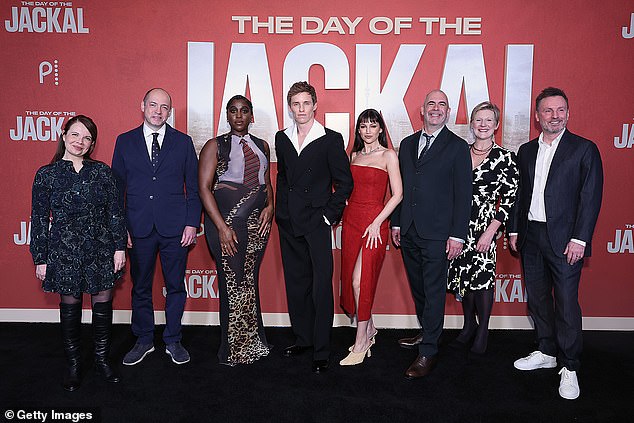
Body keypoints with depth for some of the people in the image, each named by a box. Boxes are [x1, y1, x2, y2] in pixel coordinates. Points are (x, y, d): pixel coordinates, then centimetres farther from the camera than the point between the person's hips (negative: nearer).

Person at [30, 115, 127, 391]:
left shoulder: (102, 171, 2)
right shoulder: (47, 174, -1)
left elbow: (115, 212, 3)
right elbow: (39, 219, 1)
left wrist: (119, 246, -2)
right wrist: (40, 259, -1)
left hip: (101, 248, 1)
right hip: (64, 250, -1)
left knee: (103, 302, 7)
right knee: (69, 304, 9)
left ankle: (102, 359, 26)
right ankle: (73, 363, 27)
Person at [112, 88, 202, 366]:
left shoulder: (183, 142, 5)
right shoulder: (125, 142, 7)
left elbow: (194, 187, 4)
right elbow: (117, 188, 7)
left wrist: (192, 223, -4)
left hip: (175, 228, 0)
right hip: (138, 228, 1)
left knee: (175, 286, 8)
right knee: (140, 287, 11)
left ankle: (172, 341, 25)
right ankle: (144, 341, 29)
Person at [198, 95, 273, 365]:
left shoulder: (262, 146, 15)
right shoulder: (215, 146, 1)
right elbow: (204, 188, -6)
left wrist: (269, 206, 0)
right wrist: (222, 226, -14)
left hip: (258, 220, 4)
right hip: (226, 219, -4)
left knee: (250, 281, 6)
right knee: (233, 282, -1)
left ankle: (252, 342, 20)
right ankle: (234, 350, 13)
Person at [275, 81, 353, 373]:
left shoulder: (331, 139, -4)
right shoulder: (282, 139, 11)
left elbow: (345, 182, -3)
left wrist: (330, 215, -8)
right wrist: (281, 211, 11)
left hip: (317, 223, -5)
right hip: (288, 224, 5)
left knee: (321, 287, -3)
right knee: (296, 284, 13)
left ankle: (321, 352, 7)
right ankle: (302, 338, 28)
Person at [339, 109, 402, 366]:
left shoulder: (388, 155, -3)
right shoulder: (354, 155, 14)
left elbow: (397, 194, -7)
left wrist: (377, 223, -14)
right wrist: (345, 214, 6)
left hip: (374, 222, -6)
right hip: (351, 219, 6)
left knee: (360, 281, -10)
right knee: (350, 279, 8)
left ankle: (361, 343, 3)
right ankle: (369, 331, 26)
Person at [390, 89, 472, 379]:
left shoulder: (457, 147, -2)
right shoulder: (407, 144, 13)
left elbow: (463, 194, -5)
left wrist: (457, 235, -11)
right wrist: (396, 223, 11)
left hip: (436, 234, -5)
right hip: (408, 232, 5)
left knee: (433, 292, 0)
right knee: (418, 289, 16)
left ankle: (428, 352, 10)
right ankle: (426, 333, 34)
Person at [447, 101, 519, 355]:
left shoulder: (505, 158, -3)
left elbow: (509, 198, -6)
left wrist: (491, 231, -14)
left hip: (484, 224, -4)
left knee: (481, 276, -2)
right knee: (462, 275, 10)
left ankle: (482, 331, 17)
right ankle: (468, 325, 29)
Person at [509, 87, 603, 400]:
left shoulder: (584, 149, -3)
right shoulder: (526, 151, 12)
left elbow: (591, 197, -8)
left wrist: (579, 239, -14)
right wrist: (514, 230, 9)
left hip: (563, 239, -5)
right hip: (531, 236, 5)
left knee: (566, 303, -1)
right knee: (537, 298, 14)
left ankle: (569, 367, 13)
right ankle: (547, 352, 31)